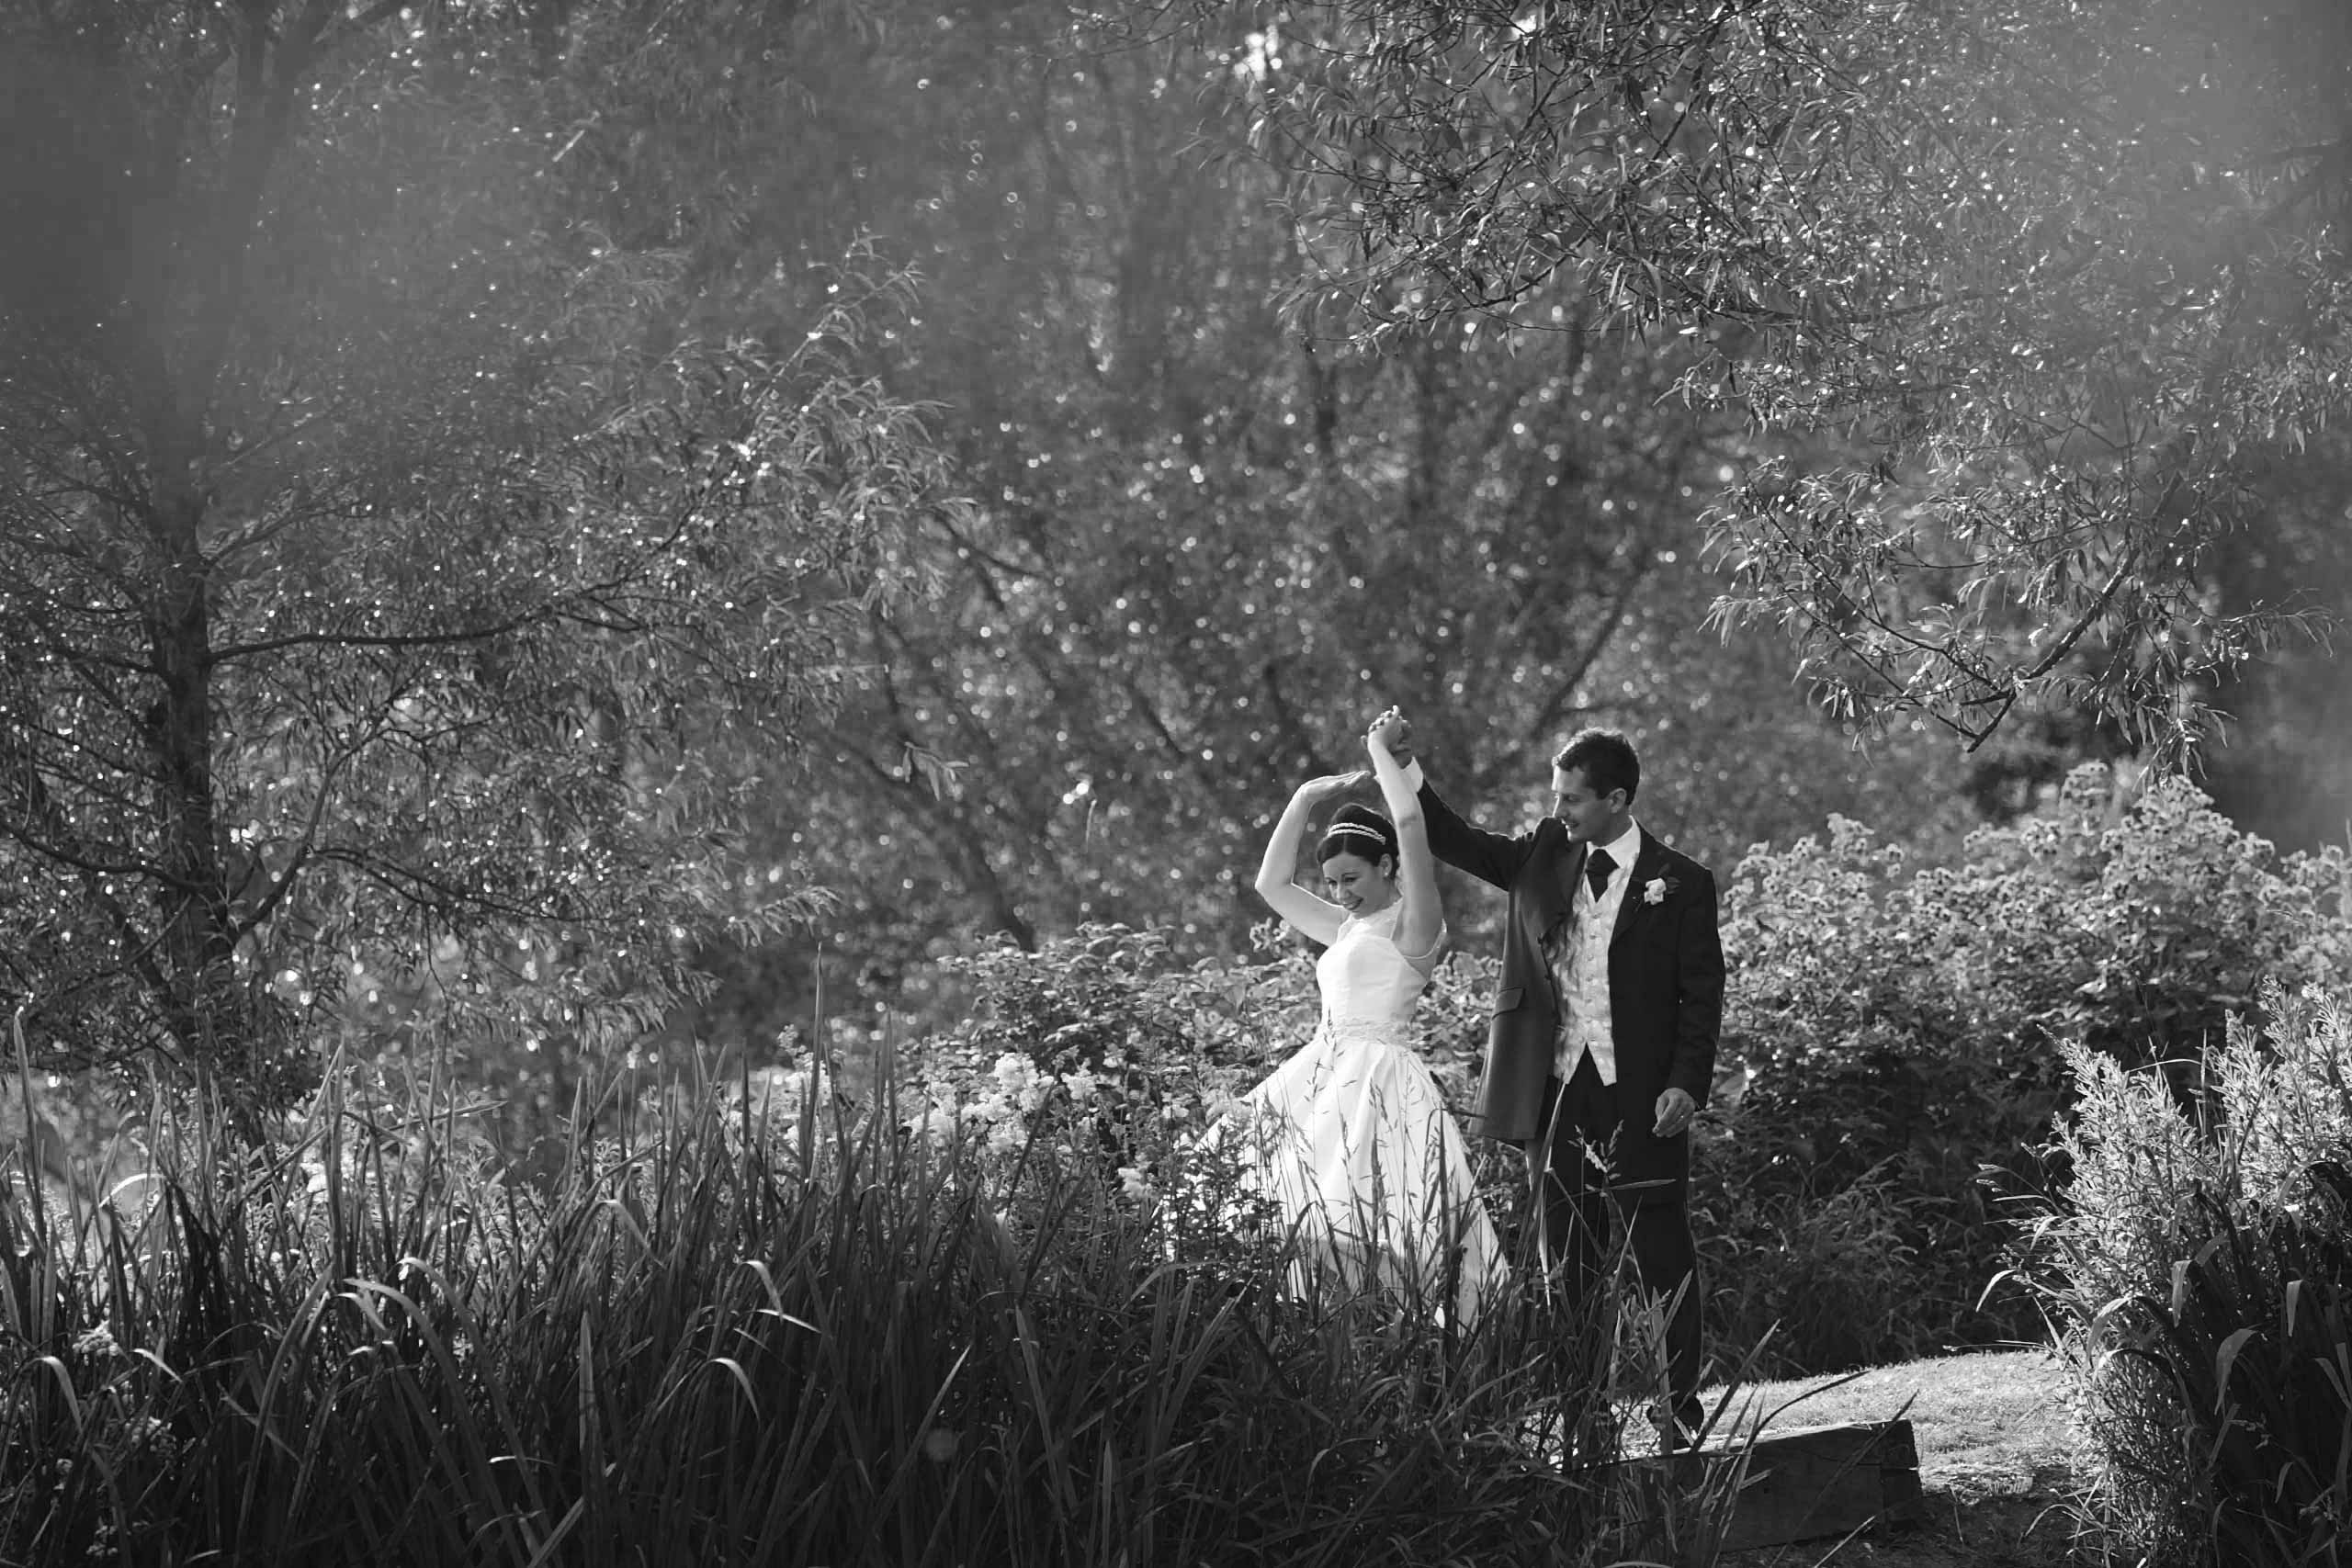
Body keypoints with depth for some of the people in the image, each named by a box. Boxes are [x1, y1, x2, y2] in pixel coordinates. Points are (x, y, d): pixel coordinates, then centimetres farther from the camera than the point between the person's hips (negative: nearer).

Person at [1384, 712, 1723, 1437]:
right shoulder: (1544, 856, 9)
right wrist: (1403, 765, -4)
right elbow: (1453, 841, 9)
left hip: (1639, 1103, -4)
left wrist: (1687, 1084, -13)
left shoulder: (1679, 884, -3)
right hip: (1557, 1097, 4)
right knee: (1565, 1269, 7)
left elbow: (1702, 995, -3)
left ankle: (1681, 1409, 10)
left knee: (1666, 1263, 1)